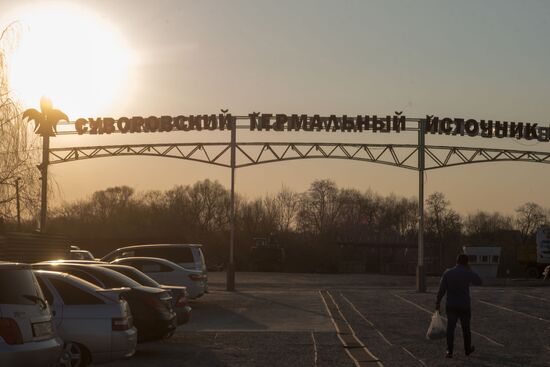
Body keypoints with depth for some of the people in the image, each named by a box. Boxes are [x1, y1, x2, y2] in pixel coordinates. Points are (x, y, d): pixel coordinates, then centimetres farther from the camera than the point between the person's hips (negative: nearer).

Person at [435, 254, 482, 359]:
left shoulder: (447, 273, -4)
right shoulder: (468, 274, -10)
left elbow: (441, 289, -5)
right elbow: (478, 282, 7)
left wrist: (438, 302, 4)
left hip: (450, 306, 1)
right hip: (464, 306, -1)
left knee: (450, 328, 5)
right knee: (466, 328, 15)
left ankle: (449, 351, -1)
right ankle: (468, 349, 31)